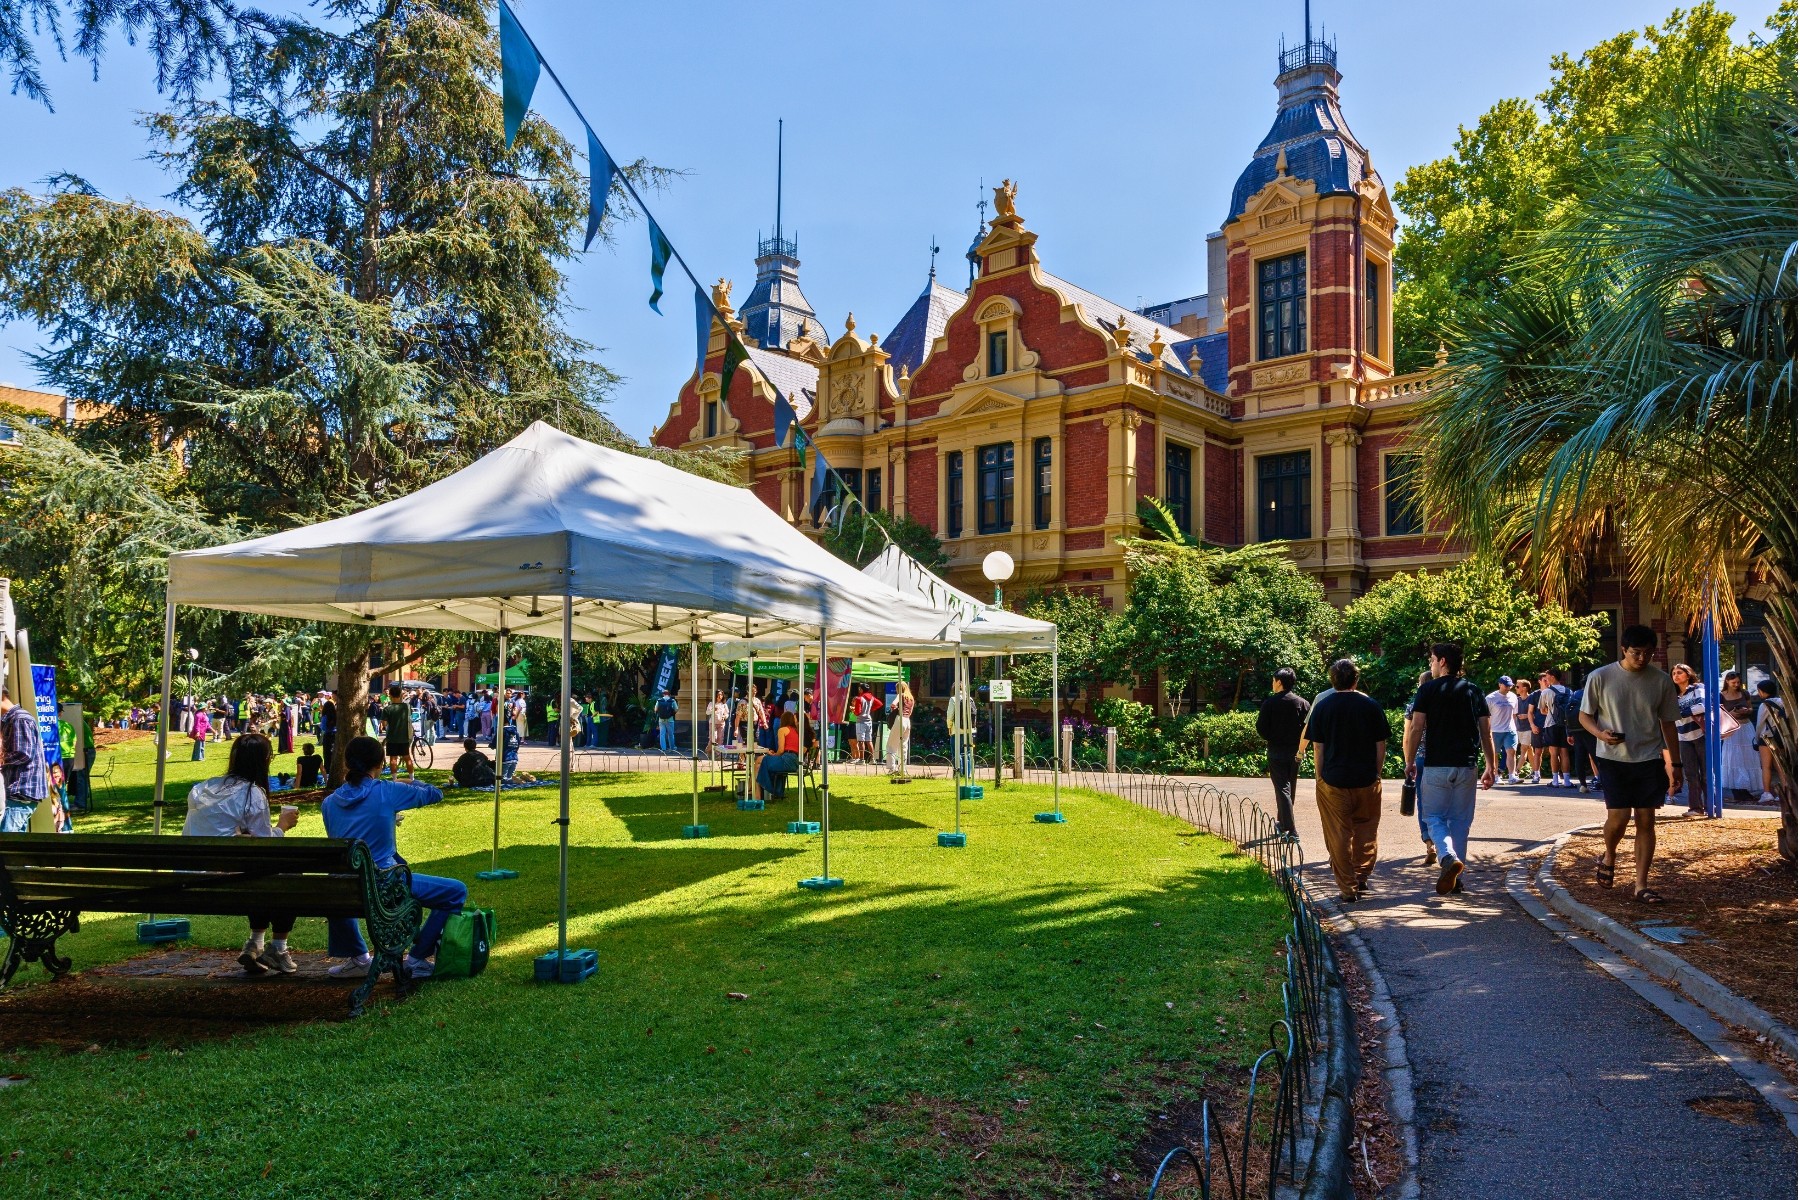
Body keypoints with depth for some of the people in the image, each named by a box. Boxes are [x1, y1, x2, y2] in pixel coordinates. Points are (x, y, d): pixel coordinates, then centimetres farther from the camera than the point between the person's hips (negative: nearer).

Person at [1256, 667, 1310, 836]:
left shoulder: (1270, 703, -10)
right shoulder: (1303, 703, -1)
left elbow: (1261, 729, -10)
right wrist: (1300, 747, 8)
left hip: (1276, 751, -4)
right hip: (1295, 753, 4)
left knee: (1282, 789, -3)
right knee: (1289, 788, 18)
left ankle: (1290, 829, -11)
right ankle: (1282, 822, 31)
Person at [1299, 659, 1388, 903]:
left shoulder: (1322, 706, -2)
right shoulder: (1371, 705, 0)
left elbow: (1318, 748, -2)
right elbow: (1381, 746, 3)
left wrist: (1318, 778, 6)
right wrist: (1376, 773, 15)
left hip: (1333, 782, -1)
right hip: (1367, 781, 1)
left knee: (1339, 837, 5)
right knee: (1365, 832, 18)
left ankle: (1347, 888, 7)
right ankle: (1361, 877, 23)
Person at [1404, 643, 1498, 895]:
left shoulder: (1428, 690, -3)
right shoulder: (1474, 692, 7)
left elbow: (1416, 729, -8)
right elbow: (1486, 733, 6)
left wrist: (1409, 762, 2)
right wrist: (1491, 767, 11)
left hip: (1436, 766, -3)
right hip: (1466, 766, 3)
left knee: (1434, 816, 7)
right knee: (1460, 821, 12)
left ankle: (1448, 856, -20)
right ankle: (1456, 878, 15)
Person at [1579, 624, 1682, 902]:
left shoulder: (1661, 681, 2)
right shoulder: (1600, 678, -5)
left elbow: (1668, 724, 9)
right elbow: (1585, 715, 3)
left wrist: (1675, 764, 8)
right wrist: (1600, 733, -18)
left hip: (1650, 760, 2)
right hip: (1613, 758, -2)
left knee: (1646, 821, 2)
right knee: (1619, 817, -10)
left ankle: (1641, 885, 9)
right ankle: (1609, 857, 23)